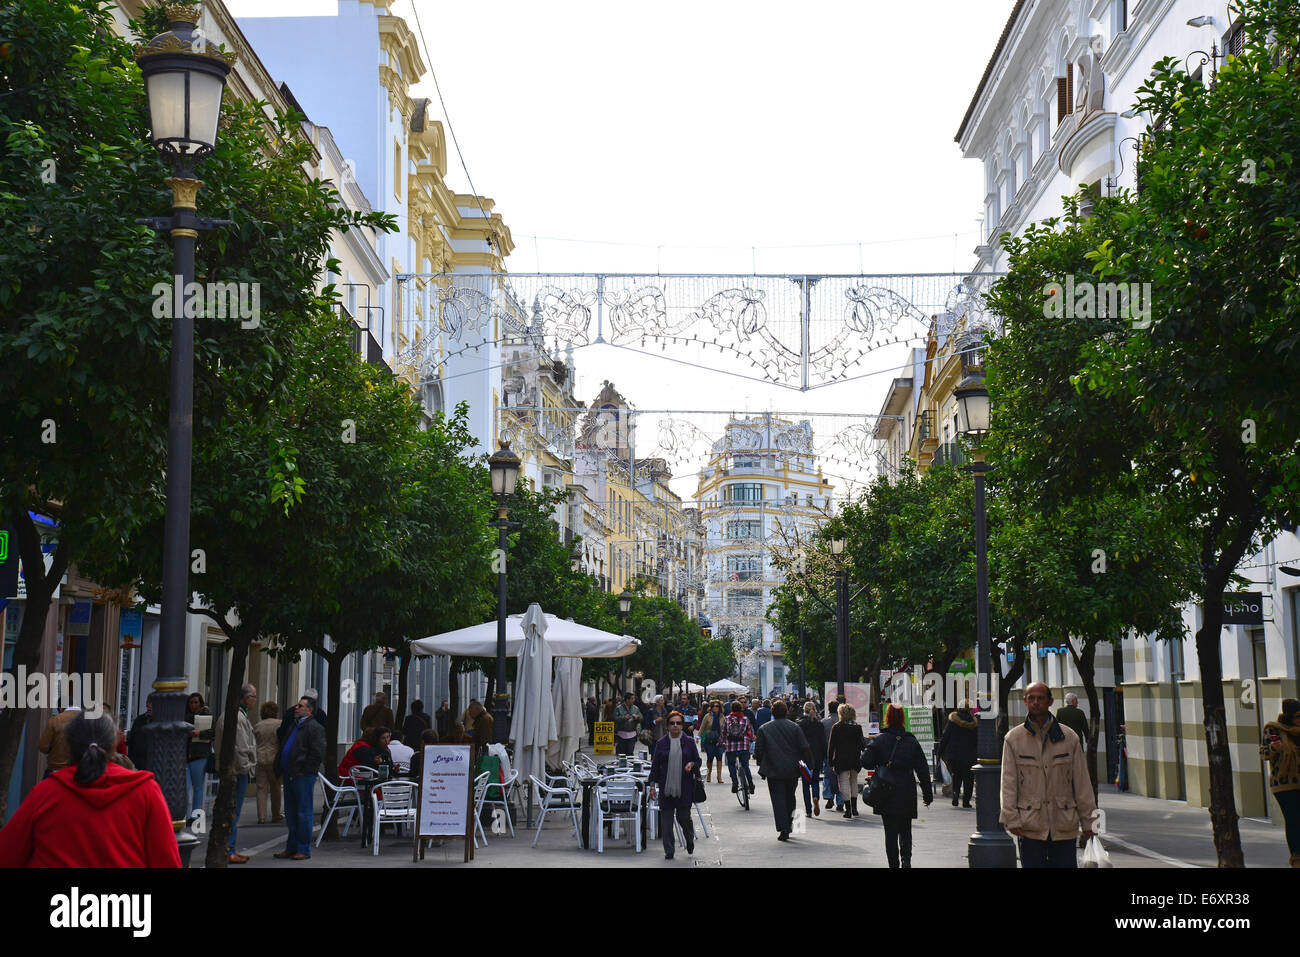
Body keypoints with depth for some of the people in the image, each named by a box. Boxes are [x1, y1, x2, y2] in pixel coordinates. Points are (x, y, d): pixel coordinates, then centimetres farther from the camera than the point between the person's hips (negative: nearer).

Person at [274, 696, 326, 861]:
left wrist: (304, 770, -15)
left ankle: (304, 850, 1)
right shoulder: (294, 726, 19)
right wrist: (280, 765, 15)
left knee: (303, 813, -4)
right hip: (290, 776, 9)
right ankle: (292, 847, 21)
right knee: (290, 813, 13)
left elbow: (318, 754, -16)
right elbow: (283, 749, 29)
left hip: (303, 777, -9)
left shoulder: (314, 728, -9)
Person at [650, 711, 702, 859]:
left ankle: (690, 840, 31)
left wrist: (692, 765, -13)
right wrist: (653, 783, 2)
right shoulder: (661, 743, 6)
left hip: (685, 787, -1)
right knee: (666, 819, -1)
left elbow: (698, 761, 10)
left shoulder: (689, 741, 5)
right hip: (666, 787, 1)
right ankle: (668, 851, 7)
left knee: (683, 816, 0)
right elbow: (655, 765, 8)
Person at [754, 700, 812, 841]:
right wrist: (806, 763, 7)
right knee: (790, 798, 19)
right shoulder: (794, 727, -1)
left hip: (774, 771, -2)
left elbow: (758, 750, 0)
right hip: (792, 770, 2)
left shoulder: (764, 729, -1)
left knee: (778, 800, -2)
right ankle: (789, 824, 25)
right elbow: (805, 748, -4)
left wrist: (762, 765, 13)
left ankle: (783, 829, -11)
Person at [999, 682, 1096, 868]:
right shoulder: (1013, 739, 3)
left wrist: (1088, 821, 6)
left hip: (1064, 826, 1)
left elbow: (1082, 781, 8)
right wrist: (1011, 819, -8)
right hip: (1030, 827, -1)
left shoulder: (1069, 737, 7)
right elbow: (1008, 782, 1)